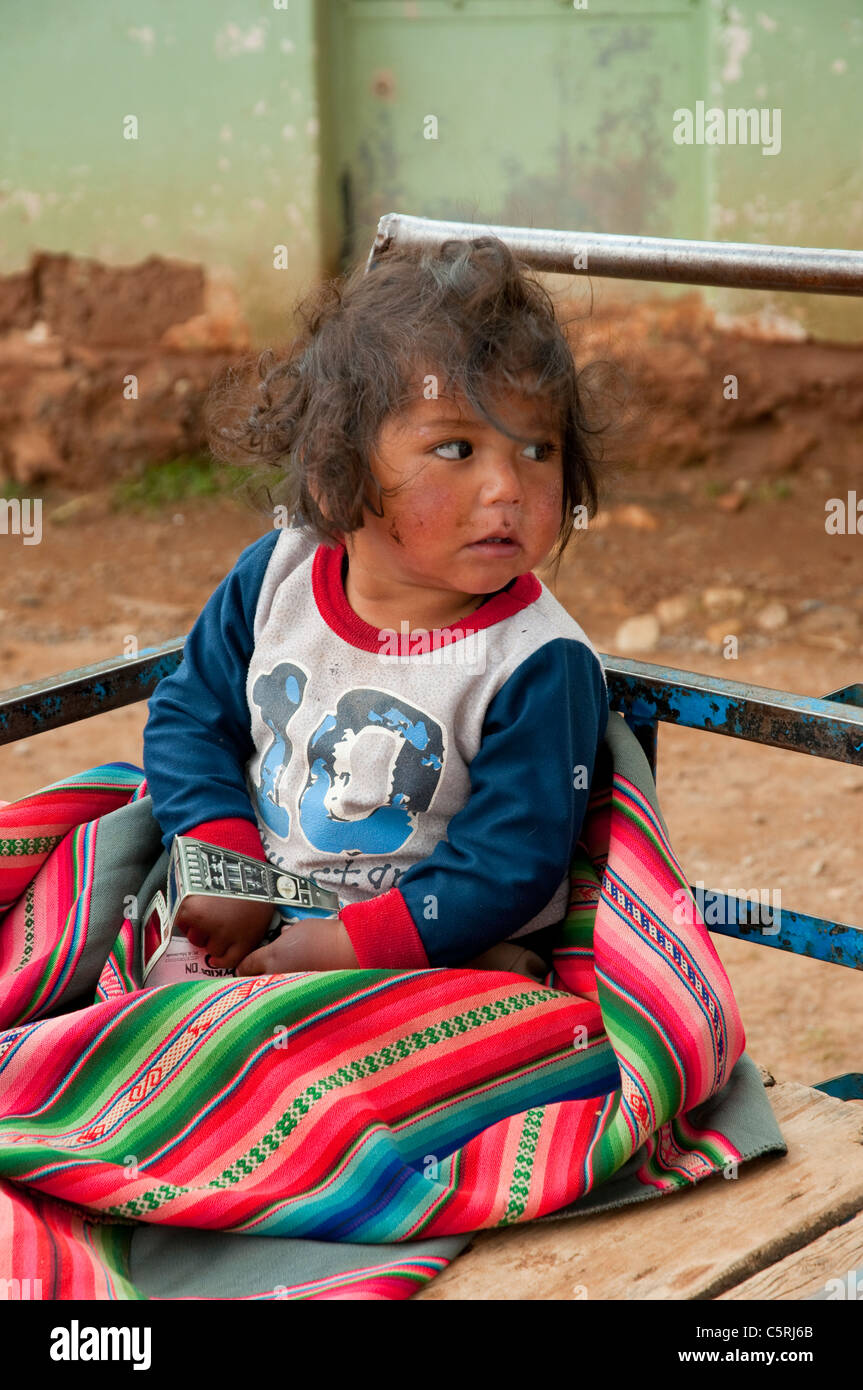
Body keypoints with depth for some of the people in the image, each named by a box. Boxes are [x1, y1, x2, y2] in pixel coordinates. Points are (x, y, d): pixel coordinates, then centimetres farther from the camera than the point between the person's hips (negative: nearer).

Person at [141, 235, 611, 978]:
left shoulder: (542, 665, -18)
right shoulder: (276, 574, -4)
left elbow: (508, 868, -17)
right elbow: (190, 714, 7)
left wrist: (347, 945, -22)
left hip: (441, 962, -4)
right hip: (251, 918, 4)